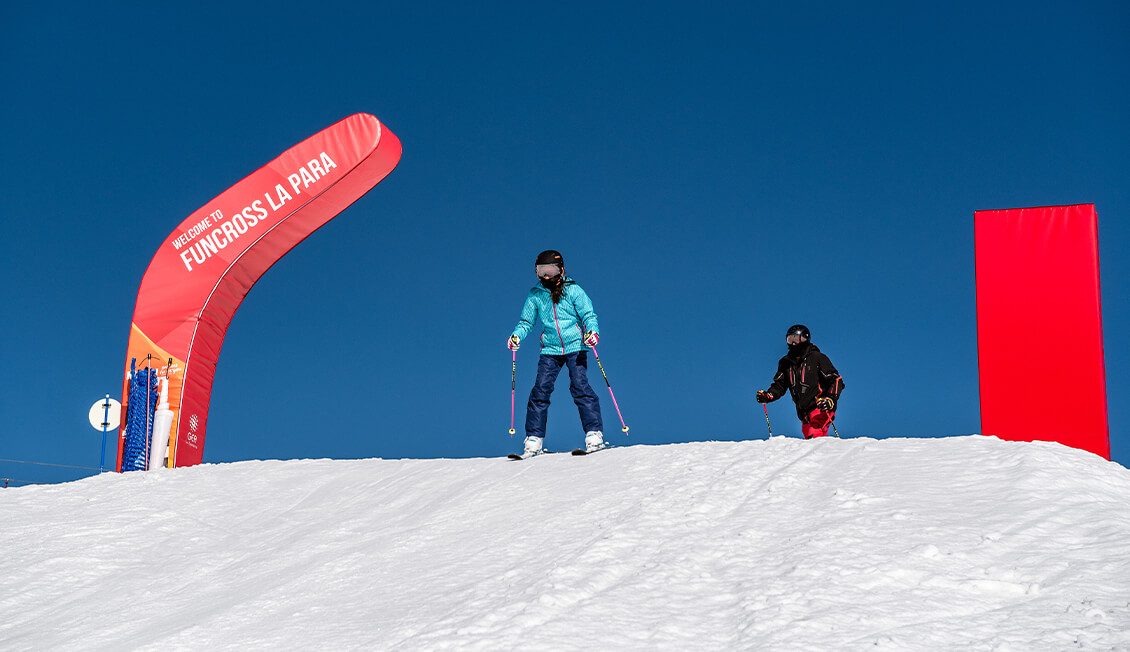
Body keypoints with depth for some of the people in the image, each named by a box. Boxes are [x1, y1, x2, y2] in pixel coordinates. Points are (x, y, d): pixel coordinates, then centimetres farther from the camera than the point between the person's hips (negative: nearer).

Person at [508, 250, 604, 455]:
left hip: (575, 347, -3)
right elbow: (526, 321, 15)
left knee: (580, 387, -12)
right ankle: (534, 438, 1)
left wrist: (592, 331, -21)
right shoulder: (535, 295, 8)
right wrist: (517, 335, -4)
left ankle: (594, 433, -8)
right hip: (550, 350, 3)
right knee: (540, 390, -6)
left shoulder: (573, 290, -1)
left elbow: (588, 315, -1)